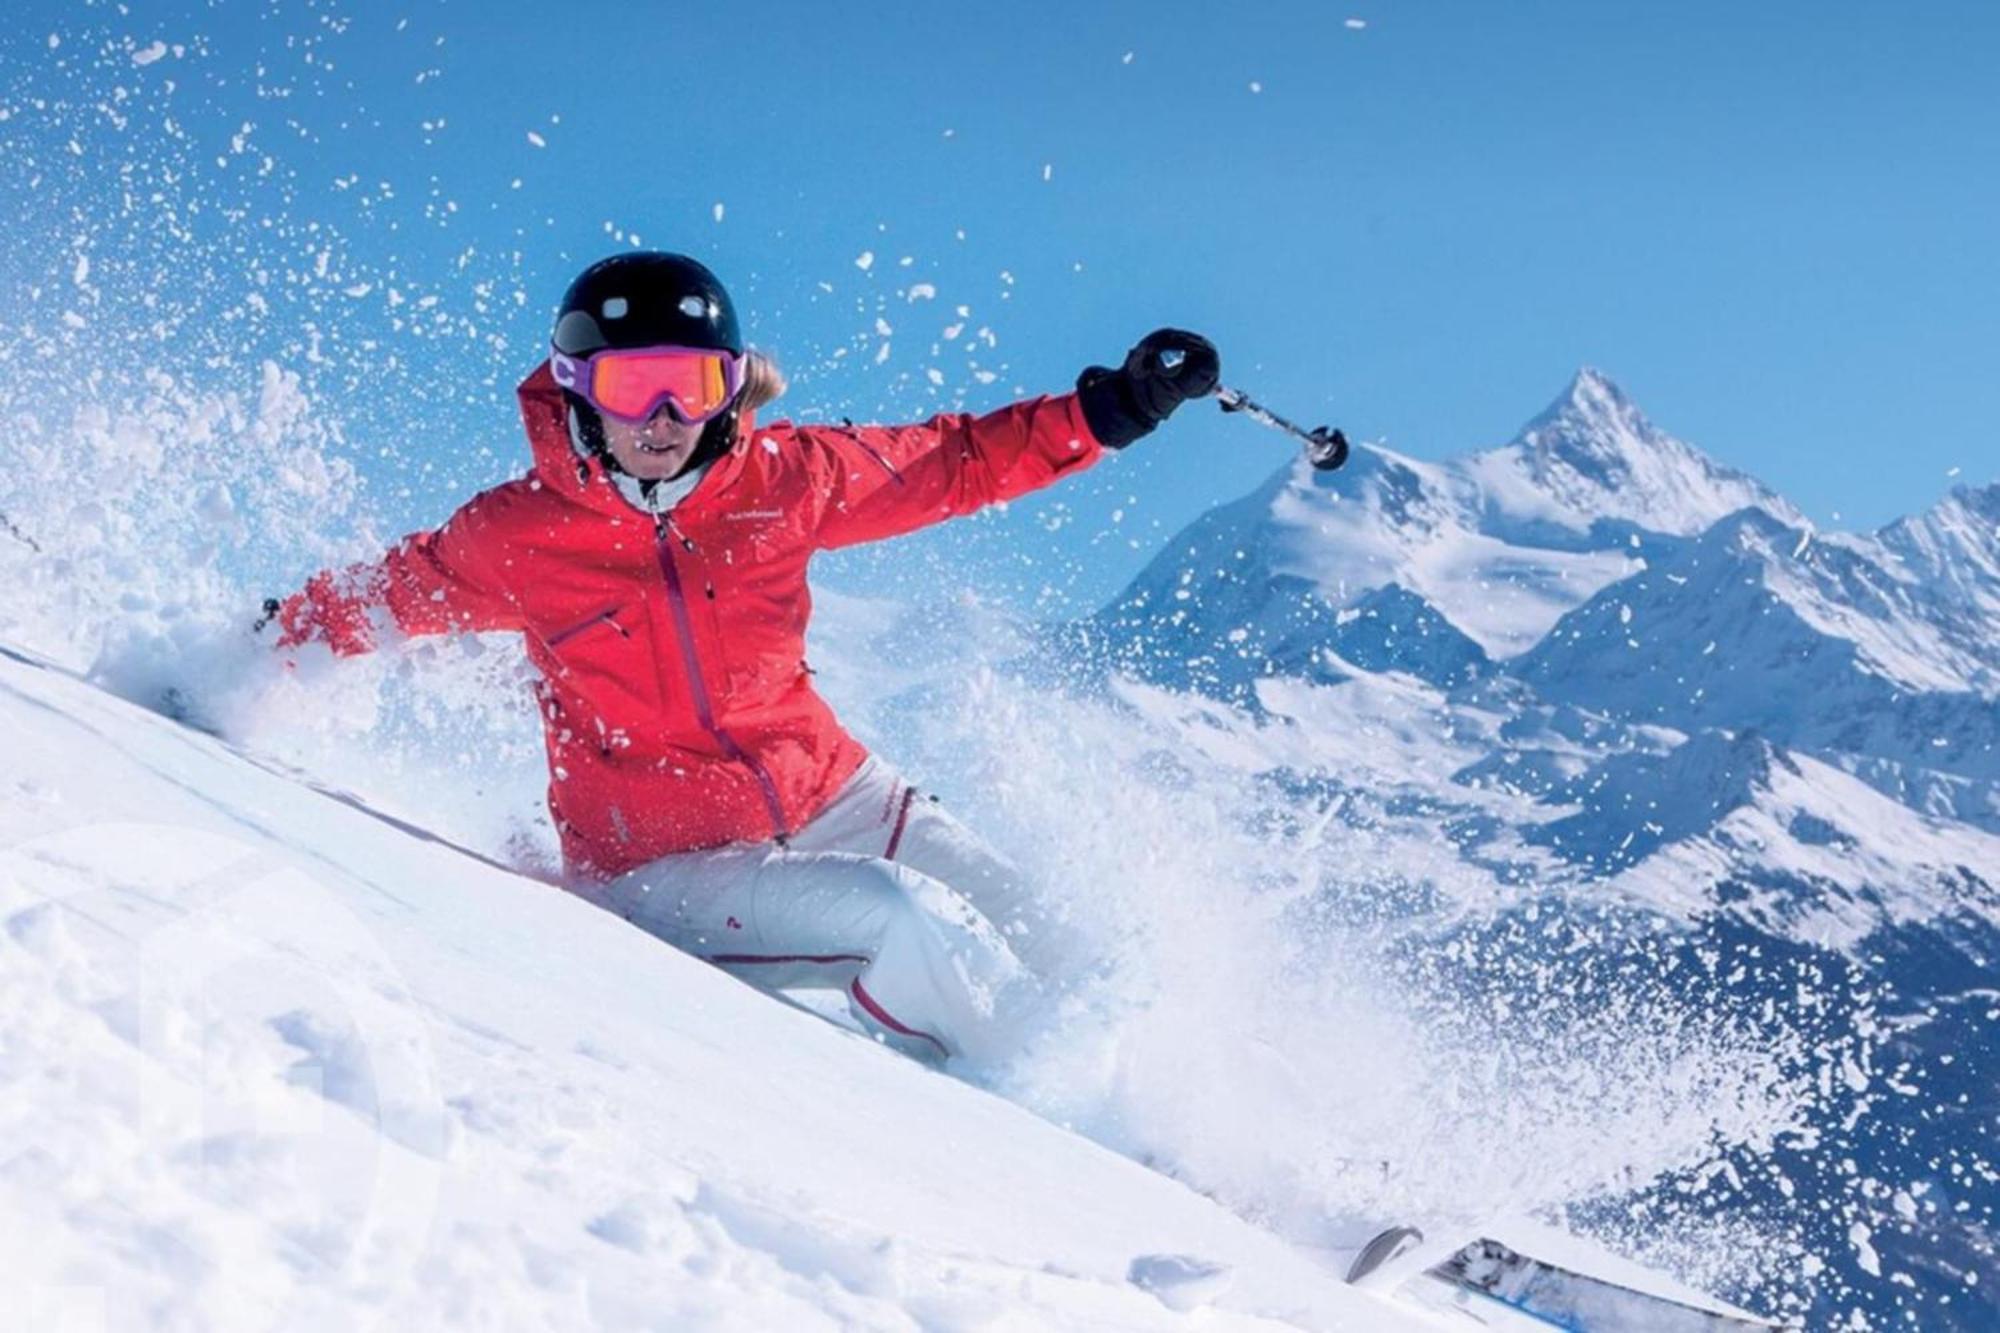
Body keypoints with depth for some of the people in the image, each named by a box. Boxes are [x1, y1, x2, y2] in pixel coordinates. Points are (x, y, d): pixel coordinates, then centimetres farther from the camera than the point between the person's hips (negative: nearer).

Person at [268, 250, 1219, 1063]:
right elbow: (369, 599, 6)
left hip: (831, 798, 5)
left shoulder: (783, 480, -6)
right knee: (916, 930, -26)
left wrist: (1114, 408, 0)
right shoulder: (514, 538, -12)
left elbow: (953, 462, 5)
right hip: (662, 867, -4)